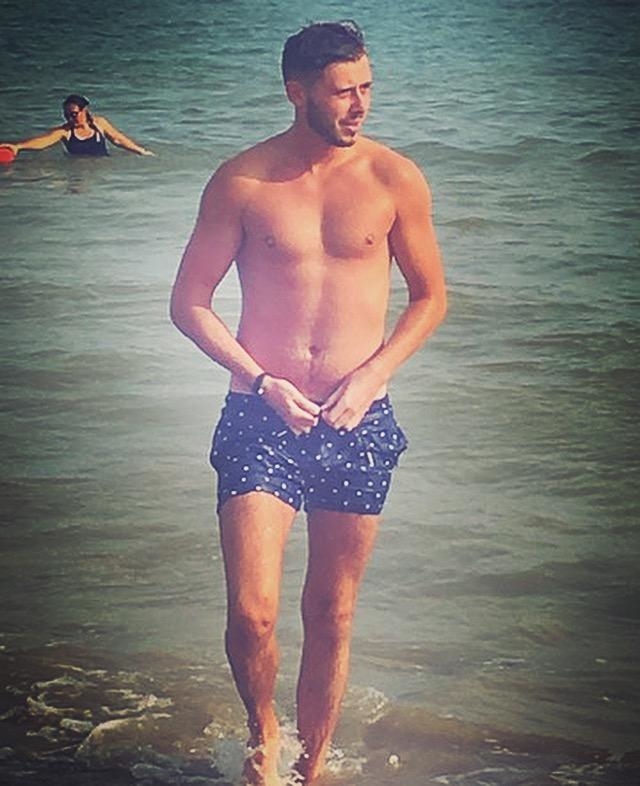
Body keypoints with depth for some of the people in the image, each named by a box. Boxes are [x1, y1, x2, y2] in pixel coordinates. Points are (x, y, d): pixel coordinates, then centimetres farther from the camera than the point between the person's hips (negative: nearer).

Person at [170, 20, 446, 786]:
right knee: (251, 616, -11)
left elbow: (430, 296, 9)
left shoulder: (393, 178, 0)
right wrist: (262, 381, -10)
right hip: (261, 420, -1)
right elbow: (189, 302, 3)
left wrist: (370, 377, -6)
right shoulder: (242, 182, -3)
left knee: (331, 615, 10)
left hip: (358, 426, 2)